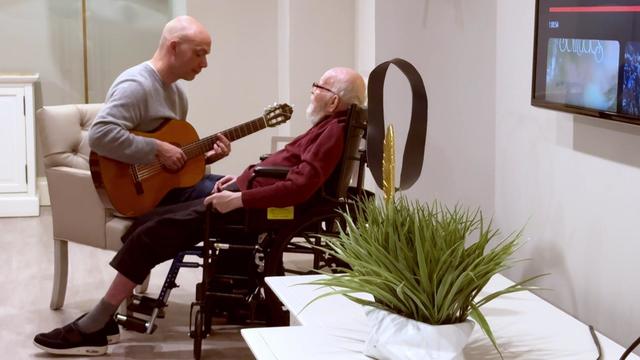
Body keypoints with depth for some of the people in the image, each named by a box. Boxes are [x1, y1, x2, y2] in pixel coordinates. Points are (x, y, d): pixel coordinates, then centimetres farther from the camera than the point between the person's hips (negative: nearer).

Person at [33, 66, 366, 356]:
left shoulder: (334, 131, -15)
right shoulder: (326, 126, 18)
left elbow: (300, 187, -28)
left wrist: (240, 198, -25)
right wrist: (241, 179, 17)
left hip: (251, 209, -10)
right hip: (243, 192, 10)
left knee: (149, 235, -13)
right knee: (145, 224, 4)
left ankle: (92, 329, -8)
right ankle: (104, 317, 4)